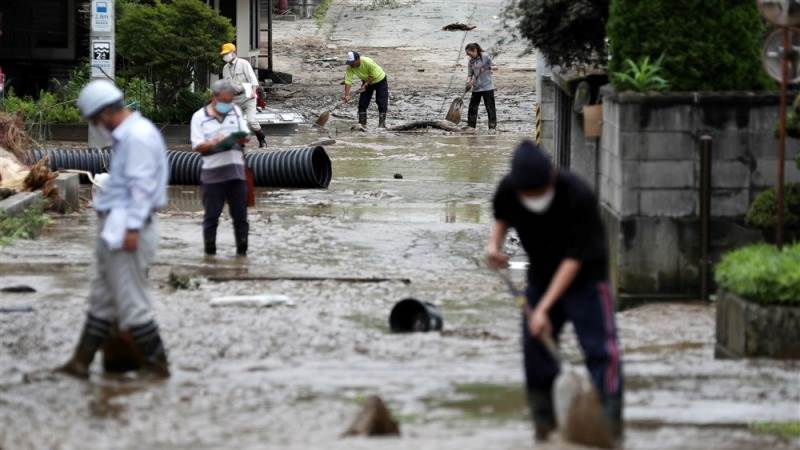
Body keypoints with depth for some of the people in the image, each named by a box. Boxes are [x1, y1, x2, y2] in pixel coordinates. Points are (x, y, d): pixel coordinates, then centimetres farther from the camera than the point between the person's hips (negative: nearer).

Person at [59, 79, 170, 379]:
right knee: (102, 300, 11)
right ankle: (81, 362, 15)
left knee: (131, 301, -5)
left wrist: (133, 228, -24)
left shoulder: (138, 136, -15)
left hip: (125, 229, -11)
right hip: (113, 228, 11)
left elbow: (142, 185, -21)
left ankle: (156, 364, 2)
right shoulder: (126, 135, 16)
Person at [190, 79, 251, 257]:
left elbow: (246, 136, 11)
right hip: (213, 173, -3)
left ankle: (242, 250, 12)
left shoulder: (235, 111, 12)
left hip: (236, 171, 3)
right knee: (211, 216, 1)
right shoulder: (200, 117, 0)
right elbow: (197, 146, -6)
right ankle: (210, 252, 9)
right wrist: (213, 143, -25)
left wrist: (242, 139, -12)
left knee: (240, 215, 5)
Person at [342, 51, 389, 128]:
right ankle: (362, 123, 8)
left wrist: (366, 84, -30)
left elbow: (374, 76, -25)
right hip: (367, 82, 5)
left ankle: (382, 123, -2)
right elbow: (348, 81, -25)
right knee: (362, 103, 0)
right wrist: (347, 95, -34)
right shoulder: (350, 67, -23)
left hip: (379, 80, -5)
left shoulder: (368, 62, -37)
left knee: (381, 102, -9)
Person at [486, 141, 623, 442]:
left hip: (585, 274, -5)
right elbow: (502, 217, 10)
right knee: (536, 349, 3)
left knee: (600, 347, -15)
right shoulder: (508, 191, -16)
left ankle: (610, 424, -16)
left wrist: (544, 307, -29)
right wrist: (495, 242, -12)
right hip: (542, 275, 5)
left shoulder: (578, 196, -31)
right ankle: (544, 424, 14)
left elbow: (574, 258, -27)